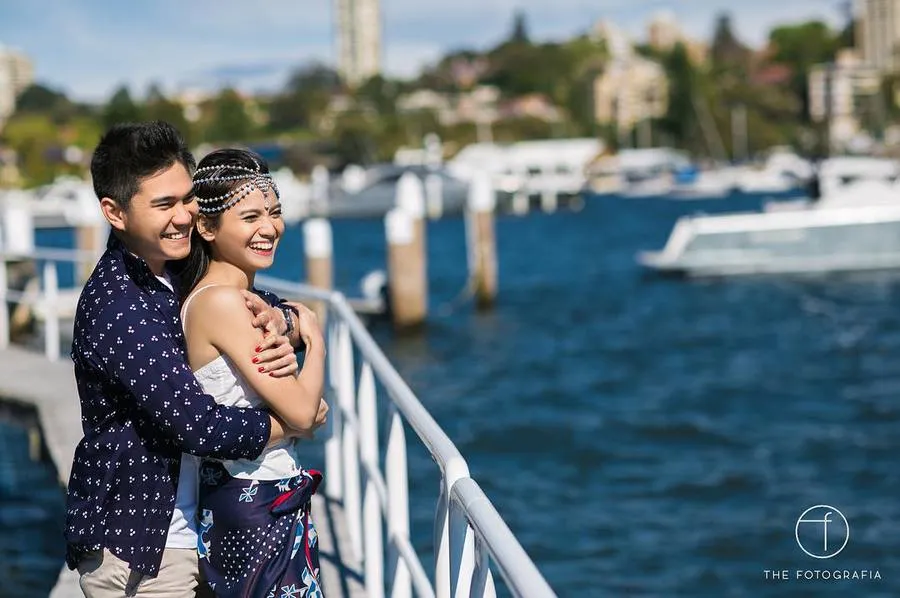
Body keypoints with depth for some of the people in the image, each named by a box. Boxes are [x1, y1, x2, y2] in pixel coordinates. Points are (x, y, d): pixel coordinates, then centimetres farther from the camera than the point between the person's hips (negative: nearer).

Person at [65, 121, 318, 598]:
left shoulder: (173, 275, 5)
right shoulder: (119, 309, -23)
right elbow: (198, 426, -26)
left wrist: (274, 323, -12)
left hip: (178, 532, 9)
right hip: (133, 546, -9)